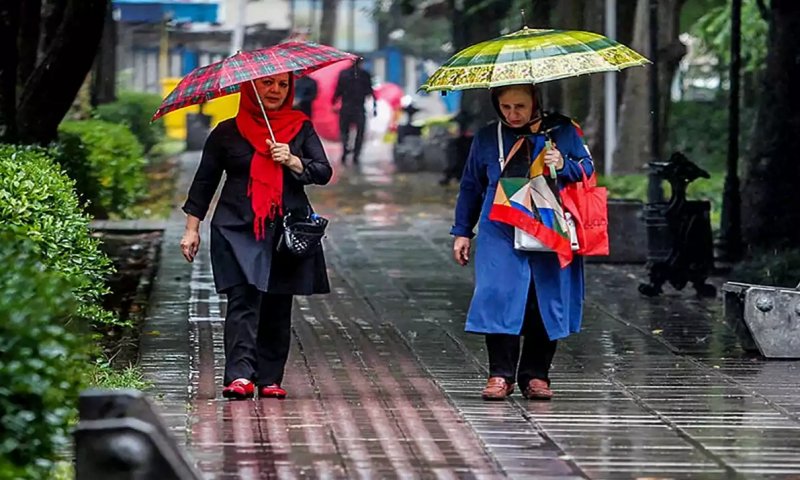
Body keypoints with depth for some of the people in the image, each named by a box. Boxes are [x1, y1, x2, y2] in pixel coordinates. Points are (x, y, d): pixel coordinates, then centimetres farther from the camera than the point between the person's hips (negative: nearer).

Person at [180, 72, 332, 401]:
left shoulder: (301, 128, 11)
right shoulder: (227, 133, 7)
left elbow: (323, 172, 4)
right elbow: (204, 180, 10)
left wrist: (292, 161, -14)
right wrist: (192, 228, 5)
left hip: (287, 231, 2)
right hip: (238, 230, -2)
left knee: (278, 307, 3)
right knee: (243, 299, -16)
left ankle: (270, 379, 9)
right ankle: (239, 376, -25)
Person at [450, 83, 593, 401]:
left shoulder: (563, 132, 5)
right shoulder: (487, 138, 9)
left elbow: (588, 169, 11)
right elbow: (470, 187, 17)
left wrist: (565, 166, -11)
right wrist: (462, 232, 15)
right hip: (501, 235, 0)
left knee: (546, 302, 0)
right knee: (499, 297, -11)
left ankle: (535, 375, 10)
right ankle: (501, 375, -6)